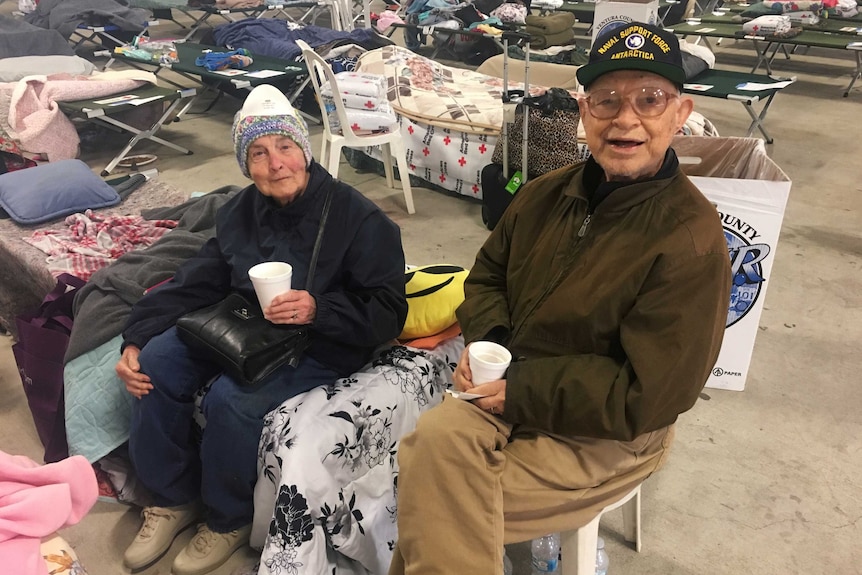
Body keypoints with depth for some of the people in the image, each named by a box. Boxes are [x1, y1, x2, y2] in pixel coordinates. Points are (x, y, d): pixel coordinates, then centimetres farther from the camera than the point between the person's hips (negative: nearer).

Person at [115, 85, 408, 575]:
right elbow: (195, 284, 6)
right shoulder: (241, 212, 4)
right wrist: (136, 340, -4)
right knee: (156, 363, -11)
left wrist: (319, 309, -33)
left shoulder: (358, 218, -16)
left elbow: (388, 313, -17)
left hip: (323, 346, -6)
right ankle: (173, 498, 11)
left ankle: (229, 520, 4)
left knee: (231, 400, -28)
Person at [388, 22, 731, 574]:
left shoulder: (692, 241, -17)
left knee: (437, 500, -17)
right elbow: (488, 275, 13)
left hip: (608, 432, -4)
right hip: (509, 388, 5)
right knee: (435, 437, -23)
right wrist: (486, 339, -7)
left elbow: (648, 396, -18)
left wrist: (522, 390, -19)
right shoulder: (546, 193, 1)